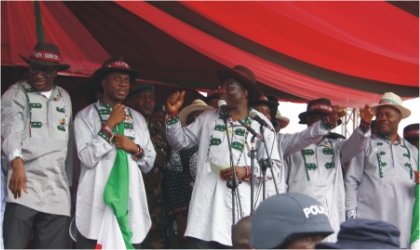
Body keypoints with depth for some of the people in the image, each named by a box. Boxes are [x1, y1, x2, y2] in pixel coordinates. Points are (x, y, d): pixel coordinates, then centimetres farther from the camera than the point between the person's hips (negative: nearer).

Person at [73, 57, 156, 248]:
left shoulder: (138, 119, 15)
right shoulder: (86, 116, 1)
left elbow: (149, 164, 15)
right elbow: (88, 158, -11)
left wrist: (135, 149, -5)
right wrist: (109, 125, -9)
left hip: (131, 204, 4)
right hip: (96, 203, -4)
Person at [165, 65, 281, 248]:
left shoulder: (261, 124, 4)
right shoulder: (209, 117, 14)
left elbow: (273, 165, 3)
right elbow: (180, 142, 15)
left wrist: (247, 172, -12)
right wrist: (173, 114, 3)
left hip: (239, 207, -2)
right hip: (205, 206, 2)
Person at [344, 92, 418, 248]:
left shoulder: (412, 151, 19)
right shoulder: (366, 145, 7)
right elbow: (351, 182, 1)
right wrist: (351, 215, -7)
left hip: (402, 227, 4)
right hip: (369, 225, -3)